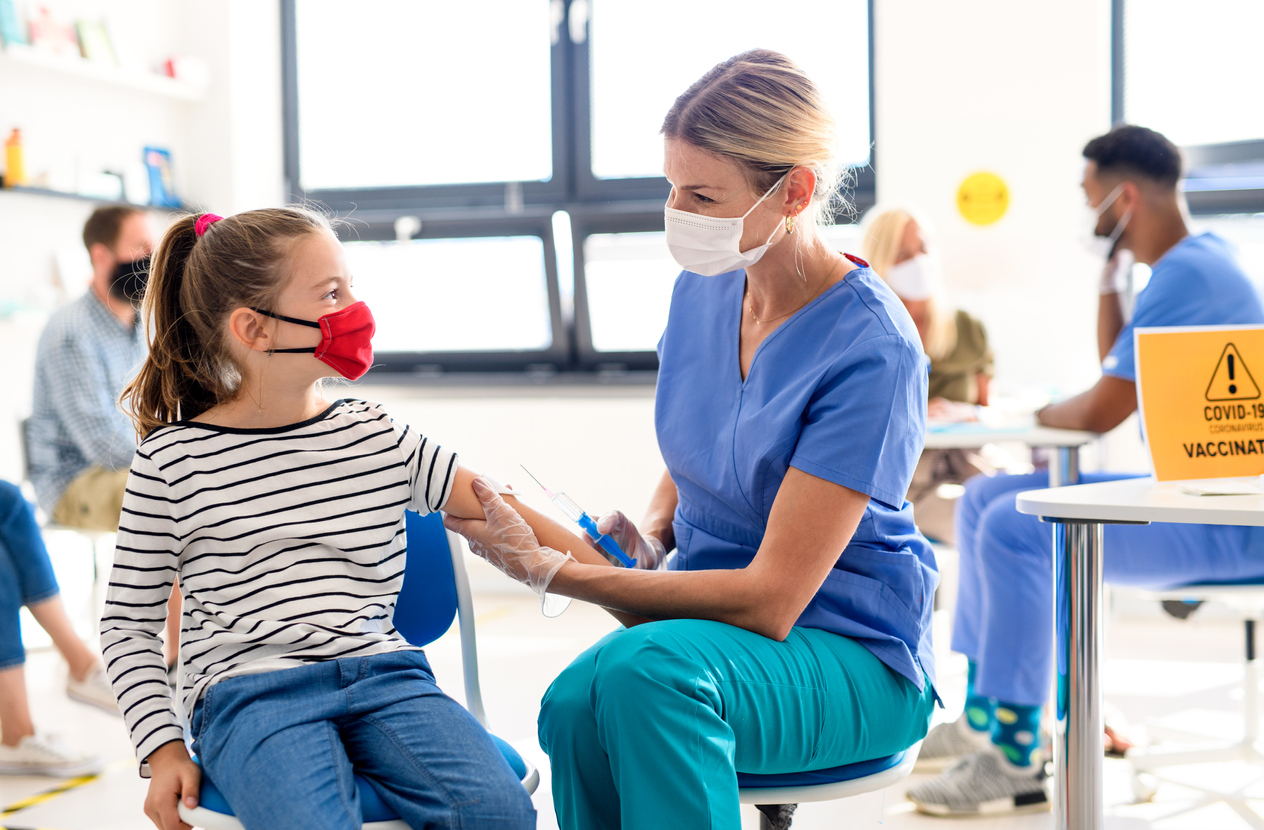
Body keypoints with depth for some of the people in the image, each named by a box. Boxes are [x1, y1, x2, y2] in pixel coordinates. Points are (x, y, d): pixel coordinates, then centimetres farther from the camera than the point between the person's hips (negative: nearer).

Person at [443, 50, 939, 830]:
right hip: (711, 611, 6)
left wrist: (550, 569, -20)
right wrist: (646, 535, -3)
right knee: (574, 706, -29)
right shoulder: (702, 290, 2)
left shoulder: (871, 349, -20)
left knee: (647, 668, -36)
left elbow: (770, 599, -21)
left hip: (854, 658, -6)